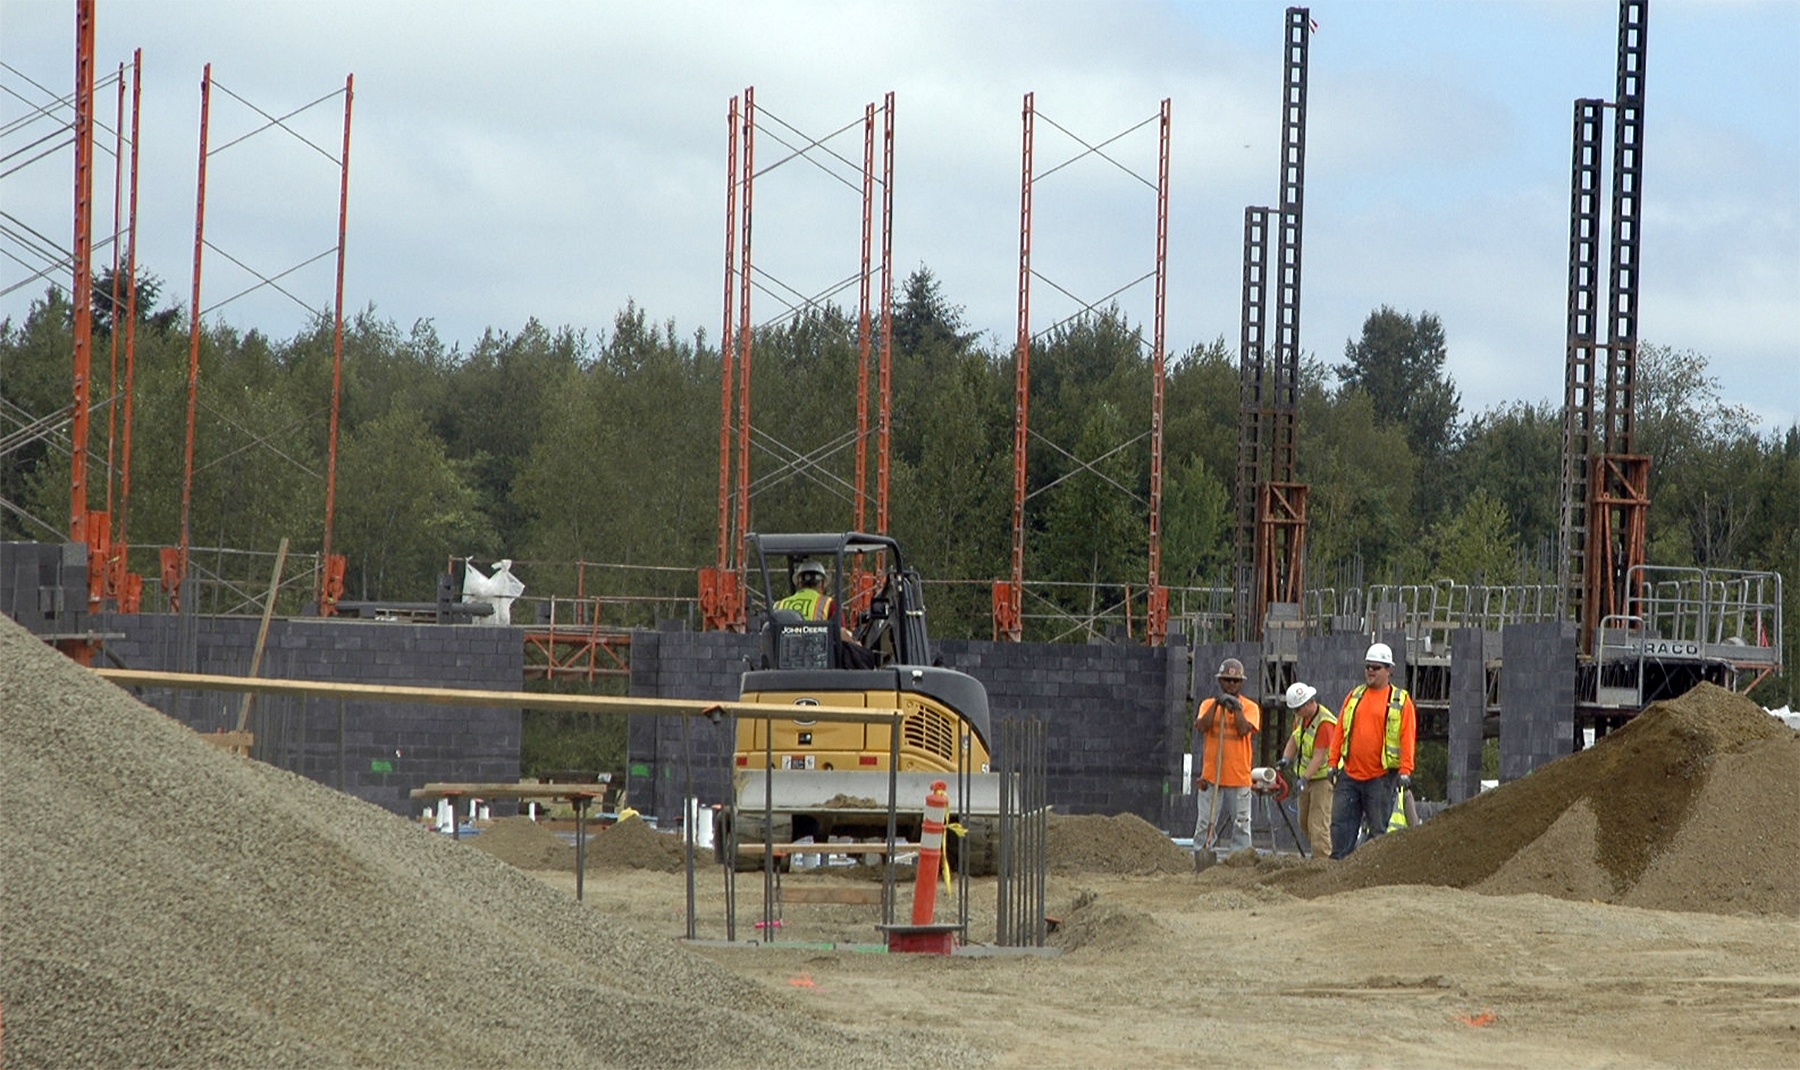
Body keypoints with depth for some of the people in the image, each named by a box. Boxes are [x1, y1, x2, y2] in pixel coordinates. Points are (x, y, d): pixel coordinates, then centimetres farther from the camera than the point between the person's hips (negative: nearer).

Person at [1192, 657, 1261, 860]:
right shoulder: (1208, 704, 9)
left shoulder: (1250, 707, 6)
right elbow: (1202, 727, -8)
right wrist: (1217, 704, -12)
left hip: (1239, 776, 0)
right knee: (1206, 824, -1)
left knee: (1241, 824, 0)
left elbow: (1244, 729, -10)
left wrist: (1236, 707, -12)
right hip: (1211, 775, 0)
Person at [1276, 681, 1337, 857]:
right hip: (1305, 776, 9)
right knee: (1304, 822, 15)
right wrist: (1286, 758, -5)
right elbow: (1294, 739, 14)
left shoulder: (1325, 723, -25)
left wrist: (1304, 779, -30)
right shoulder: (1301, 717, 4)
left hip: (1322, 777, -9)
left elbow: (1319, 756, -27)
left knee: (1318, 824, -12)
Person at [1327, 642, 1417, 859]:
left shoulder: (1401, 701, 1)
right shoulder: (1354, 695, 14)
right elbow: (1340, 731, 15)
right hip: (1349, 774, 4)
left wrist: (1405, 771, -11)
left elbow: (1407, 738, -3)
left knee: (1377, 829, 1)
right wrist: (1333, 763, 9)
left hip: (1381, 777, -4)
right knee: (1340, 825, 0)